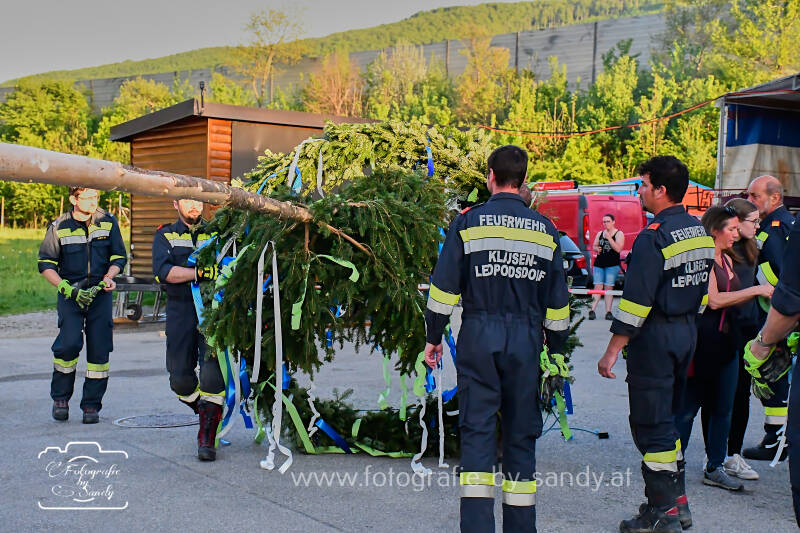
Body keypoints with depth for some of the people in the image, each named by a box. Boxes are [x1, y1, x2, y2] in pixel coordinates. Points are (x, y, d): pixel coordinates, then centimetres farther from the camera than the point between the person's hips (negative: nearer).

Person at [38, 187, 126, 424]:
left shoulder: (108, 222, 4)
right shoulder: (59, 227, -1)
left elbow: (119, 256, 9)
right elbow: (46, 263, 1)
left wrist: (108, 277, -11)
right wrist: (68, 289, -11)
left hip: (100, 293, 2)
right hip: (70, 294, -2)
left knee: (99, 348, -2)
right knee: (69, 344, -16)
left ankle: (92, 404, 10)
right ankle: (60, 397, 5)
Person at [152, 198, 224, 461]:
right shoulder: (165, 236, 12)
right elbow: (163, 270, -7)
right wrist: (199, 273, -22)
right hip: (181, 313, 1)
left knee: (212, 374, -14)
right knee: (181, 380, 2)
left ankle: (207, 438, -5)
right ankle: (208, 414, 30)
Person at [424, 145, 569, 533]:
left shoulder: (469, 222, -2)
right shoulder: (545, 229, 6)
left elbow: (444, 286, -3)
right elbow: (557, 300, 9)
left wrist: (433, 337, 6)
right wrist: (556, 349, 18)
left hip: (479, 336, -2)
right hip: (526, 340, 2)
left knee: (477, 428, 1)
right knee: (521, 431, 9)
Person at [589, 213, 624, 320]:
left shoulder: (619, 234, 0)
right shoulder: (600, 234, 13)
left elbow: (618, 249, -12)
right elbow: (594, 245, 23)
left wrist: (608, 237, -17)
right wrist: (597, 248, 0)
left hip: (612, 265, -3)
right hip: (599, 263, 3)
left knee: (608, 288, -3)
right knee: (597, 287, -5)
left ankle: (608, 312, -1)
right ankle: (592, 310, -10)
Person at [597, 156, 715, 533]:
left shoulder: (654, 237, -18)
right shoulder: (701, 232, 9)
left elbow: (636, 301, -21)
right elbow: (703, 291, 16)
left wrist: (612, 353, -17)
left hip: (655, 335, -9)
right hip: (687, 332, 9)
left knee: (650, 424, -1)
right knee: (667, 417, 18)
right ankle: (677, 502, 25)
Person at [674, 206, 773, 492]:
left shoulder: (727, 260, 16)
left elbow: (732, 299, 17)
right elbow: (714, 300, -19)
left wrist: (760, 293, 3)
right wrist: (755, 290, -16)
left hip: (726, 342, 9)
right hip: (703, 342, -9)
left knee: (722, 408, 11)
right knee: (688, 407, -1)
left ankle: (714, 468, 19)